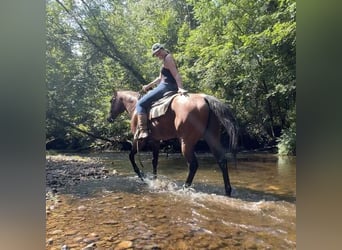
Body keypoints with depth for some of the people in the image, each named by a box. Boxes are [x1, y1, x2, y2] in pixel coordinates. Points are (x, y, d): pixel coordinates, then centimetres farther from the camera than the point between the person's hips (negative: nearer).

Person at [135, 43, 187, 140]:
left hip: (166, 87, -11)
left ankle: (142, 130, -23)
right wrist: (148, 86, 31)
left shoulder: (168, 58, -7)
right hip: (168, 87, 11)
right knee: (149, 94, 34)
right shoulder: (165, 60, 23)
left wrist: (180, 88, -33)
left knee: (140, 104, -11)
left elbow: (176, 74, -20)